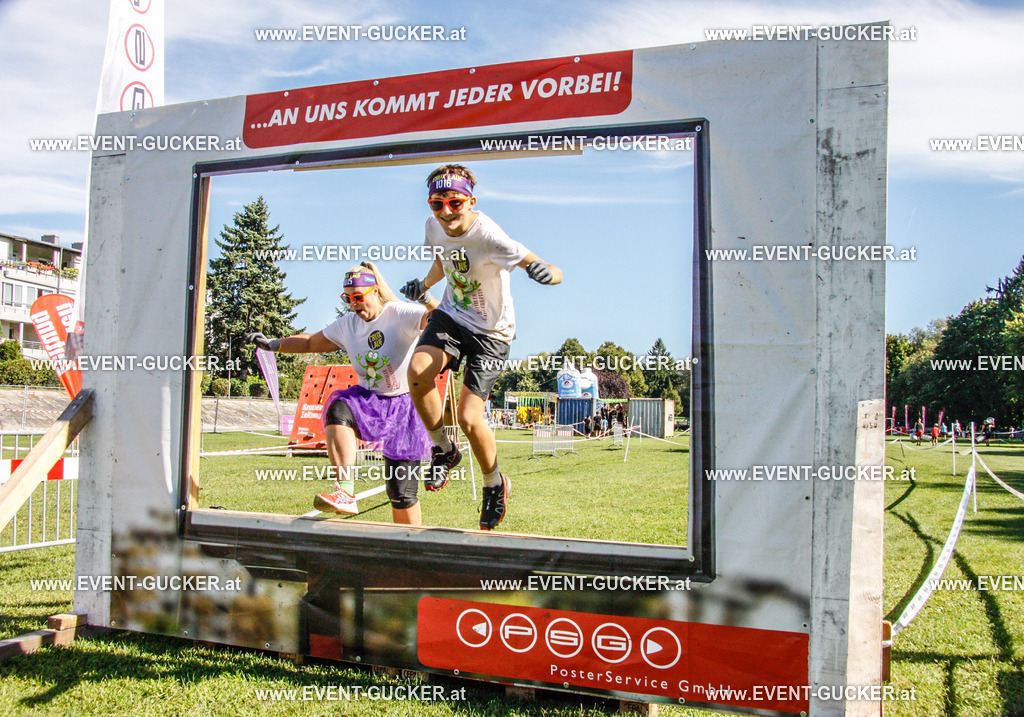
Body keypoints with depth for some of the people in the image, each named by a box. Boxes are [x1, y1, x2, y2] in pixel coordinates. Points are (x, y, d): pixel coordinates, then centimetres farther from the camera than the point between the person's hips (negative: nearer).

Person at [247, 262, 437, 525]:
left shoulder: (401, 314, -14)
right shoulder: (348, 324, 4)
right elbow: (312, 343, 17)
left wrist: (426, 299, -45)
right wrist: (273, 344, 6)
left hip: (405, 404, -5)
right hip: (369, 399, 5)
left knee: (402, 493, -4)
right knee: (338, 408, -33)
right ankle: (345, 493, -41)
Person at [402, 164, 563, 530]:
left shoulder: (489, 237, -27)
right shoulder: (434, 227, -7)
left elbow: (555, 273, -33)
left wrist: (542, 270, -55)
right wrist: (424, 283, 6)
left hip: (491, 332, -5)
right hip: (451, 315, 5)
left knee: (468, 417, -13)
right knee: (418, 370, -26)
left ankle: (495, 484, 17)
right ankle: (443, 449, 0)